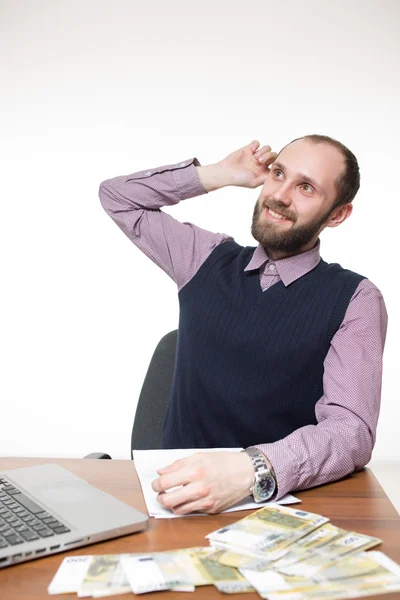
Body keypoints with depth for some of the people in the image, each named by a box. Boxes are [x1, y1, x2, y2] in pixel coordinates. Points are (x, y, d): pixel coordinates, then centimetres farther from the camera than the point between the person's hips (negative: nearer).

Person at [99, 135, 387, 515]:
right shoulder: (209, 259, 8)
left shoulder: (354, 299, -4)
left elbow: (351, 429, -16)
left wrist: (253, 470, -34)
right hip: (180, 486, 2)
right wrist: (220, 174, 6)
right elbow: (117, 196, 16)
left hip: (275, 500, -1)